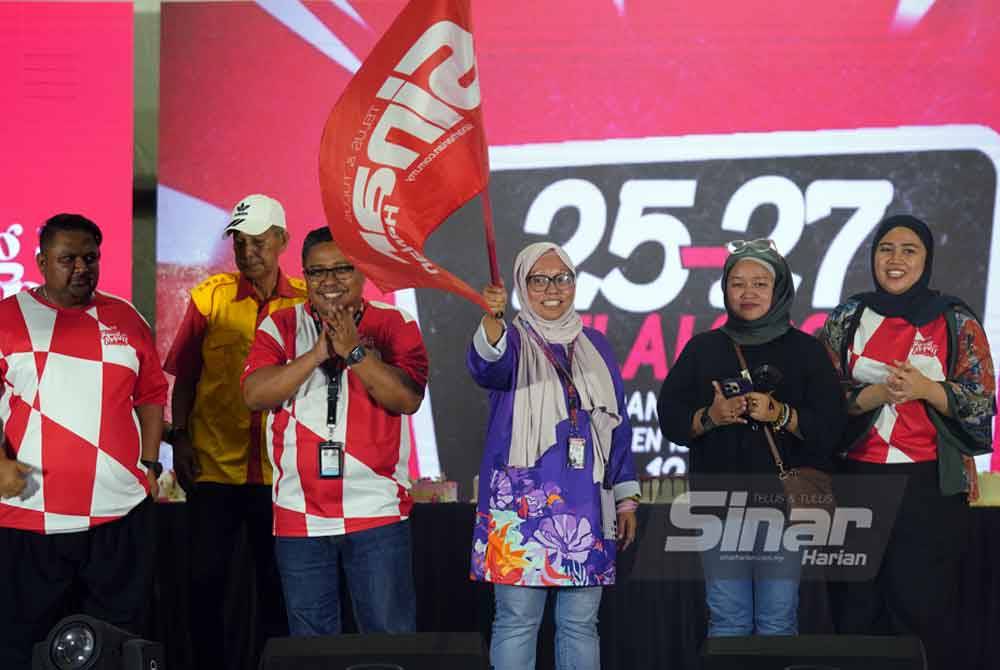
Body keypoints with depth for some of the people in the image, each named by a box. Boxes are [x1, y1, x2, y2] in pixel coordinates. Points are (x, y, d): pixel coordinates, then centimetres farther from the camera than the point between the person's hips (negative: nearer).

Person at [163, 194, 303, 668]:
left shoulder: (306, 300, 1)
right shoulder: (210, 296, 0)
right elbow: (184, 376, 4)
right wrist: (180, 438, -4)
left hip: (280, 468, 0)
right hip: (214, 466, 0)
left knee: (276, 581, 10)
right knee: (206, 578, 5)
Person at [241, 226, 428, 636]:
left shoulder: (393, 324, 2)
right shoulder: (281, 326, 6)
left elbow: (408, 398, -11)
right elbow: (255, 394, -8)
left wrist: (355, 351, -18)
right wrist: (317, 353, -16)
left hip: (378, 511, -2)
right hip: (300, 516, 2)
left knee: (391, 640, 0)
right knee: (309, 644, 12)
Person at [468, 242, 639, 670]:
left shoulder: (595, 345, 15)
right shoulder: (513, 341, 2)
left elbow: (618, 425, 19)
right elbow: (487, 365, -24)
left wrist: (626, 498, 15)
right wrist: (491, 320, -46)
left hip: (585, 506, 4)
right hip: (522, 504, -4)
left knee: (581, 623, 7)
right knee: (517, 620, -4)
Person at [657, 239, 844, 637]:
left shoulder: (806, 351, 7)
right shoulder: (703, 349, 12)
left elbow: (830, 425, -1)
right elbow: (670, 419, 7)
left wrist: (781, 415, -16)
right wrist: (711, 417, -11)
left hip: (784, 502, -1)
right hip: (719, 501, 1)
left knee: (778, 623, -1)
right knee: (727, 620, 2)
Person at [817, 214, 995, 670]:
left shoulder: (957, 322, 3)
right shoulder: (846, 320, 8)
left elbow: (981, 404, -1)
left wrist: (925, 389, -16)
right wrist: (875, 395, -13)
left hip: (930, 484, -2)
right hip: (857, 481, 2)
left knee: (924, 606, -3)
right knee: (857, 607, 3)